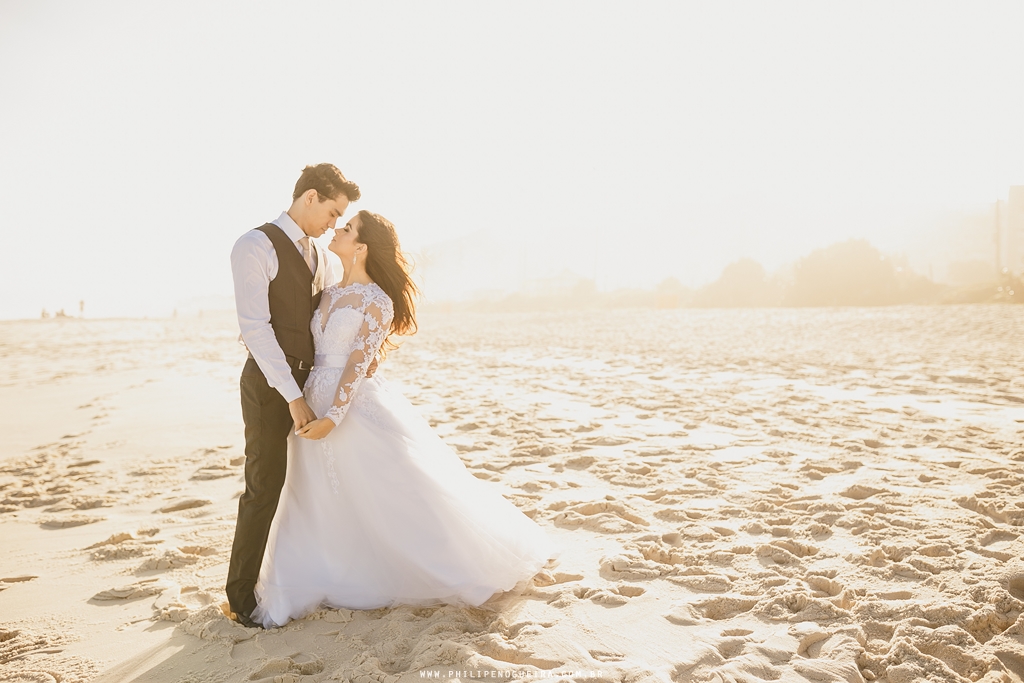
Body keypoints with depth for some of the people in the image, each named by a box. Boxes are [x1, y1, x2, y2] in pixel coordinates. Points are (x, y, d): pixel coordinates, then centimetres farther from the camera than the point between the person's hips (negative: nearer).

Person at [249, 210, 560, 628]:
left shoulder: (377, 302, -10)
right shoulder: (329, 294, 11)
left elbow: (359, 363, -16)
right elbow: (307, 346, 16)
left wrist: (333, 416, -22)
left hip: (357, 406, -7)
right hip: (314, 403, 7)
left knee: (399, 496, 3)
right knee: (320, 506, 16)